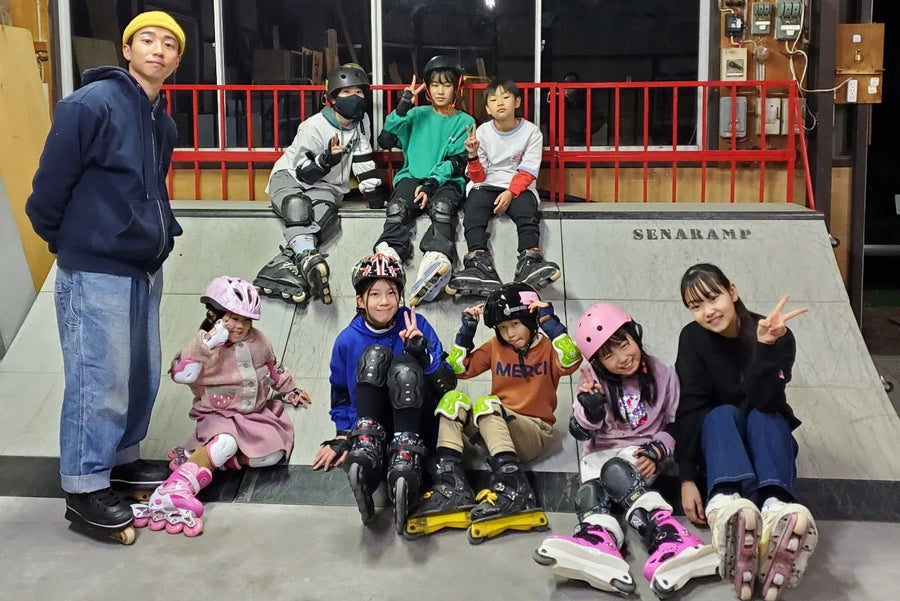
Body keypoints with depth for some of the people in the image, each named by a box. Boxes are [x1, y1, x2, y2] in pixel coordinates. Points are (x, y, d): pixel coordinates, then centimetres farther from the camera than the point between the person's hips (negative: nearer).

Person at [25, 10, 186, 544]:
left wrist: (163, 231, 15)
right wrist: (64, 241, 1)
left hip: (145, 270, 8)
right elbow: (51, 183, -11)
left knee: (143, 375, 15)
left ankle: (122, 460, 32)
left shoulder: (163, 121, 11)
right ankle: (84, 490, 9)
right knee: (99, 382, -3)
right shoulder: (91, 104, -15)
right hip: (96, 273, -8)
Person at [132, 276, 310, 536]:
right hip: (219, 416, -5)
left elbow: (273, 367, 25)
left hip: (257, 414, 5)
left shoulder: (257, 340, 5)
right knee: (226, 441, -38)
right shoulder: (204, 345, -9)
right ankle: (176, 488, -50)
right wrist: (208, 343, -35)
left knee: (271, 455, -19)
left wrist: (290, 391, 33)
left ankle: (199, 455, -12)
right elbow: (181, 374, -28)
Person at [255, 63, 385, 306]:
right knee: (298, 207, -38)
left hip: (325, 187, 4)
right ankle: (308, 259, -59)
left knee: (325, 212, -32)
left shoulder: (362, 121, 0)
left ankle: (282, 265, -45)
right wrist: (328, 159, -33)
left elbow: (364, 161, 3)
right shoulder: (314, 127, -16)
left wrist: (376, 196, -4)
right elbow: (303, 172, -15)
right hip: (290, 176, -3)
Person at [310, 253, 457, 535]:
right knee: (375, 355, -22)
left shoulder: (417, 326, -4)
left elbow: (447, 387, -9)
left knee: (404, 364, -29)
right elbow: (340, 395, 14)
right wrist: (344, 435, 2)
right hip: (373, 421, 1)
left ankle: (404, 466, -47)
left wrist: (422, 352, -25)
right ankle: (366, 453, -41)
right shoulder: (348, 340, 1)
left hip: (415, 421, -1)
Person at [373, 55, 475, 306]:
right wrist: (403, 107, -4)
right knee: (397, 207, -32)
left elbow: (456, 162, 1)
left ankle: (436, 260, -62)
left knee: (442, 207, -36)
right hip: (412, 176, 2)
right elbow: (385, 140, 6)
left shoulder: (465, 122, 13)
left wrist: (431, 184, -15)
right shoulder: (417, 115, 18)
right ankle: (388, 254, -55)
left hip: (446, 181, -2)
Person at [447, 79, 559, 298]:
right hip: (487, 186, 1)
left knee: (527, 212, -33)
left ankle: (530, 263, -49)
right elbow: (478, 177, 4)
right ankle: (480, 264, -48)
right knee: (473, 209, -30)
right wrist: (473, 156, -16)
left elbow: (527, 172, -5)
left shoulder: (531, 132, 0)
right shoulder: (482, 132, 5)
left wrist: (510, 193, -22)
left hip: (519, 188, -1)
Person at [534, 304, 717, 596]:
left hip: (643, 453, -2)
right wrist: (591, 412, -28)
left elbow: (677, 425, 6)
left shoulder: (663, 374, -1)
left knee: (616, 470, -35)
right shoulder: (594, 379, -1)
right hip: (600, 453, 2)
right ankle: (599, 544, -57)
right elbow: (580, 433, -6)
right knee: (591, 490, -29)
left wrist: (656, 451, -13)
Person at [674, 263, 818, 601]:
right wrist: (687, 479, -29)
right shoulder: (693, 339, -11)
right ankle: (725, 505, -65)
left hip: (766, 434, 0)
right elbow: (690, 409, -20)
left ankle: (776, 510, -64)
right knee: (723, 414, -33)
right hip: (716, 436, 0)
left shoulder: (779, 336, -13)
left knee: (762, 417, -33)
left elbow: (763, 401, -28)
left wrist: (765, 345, -42)